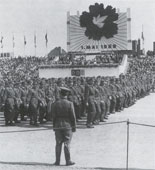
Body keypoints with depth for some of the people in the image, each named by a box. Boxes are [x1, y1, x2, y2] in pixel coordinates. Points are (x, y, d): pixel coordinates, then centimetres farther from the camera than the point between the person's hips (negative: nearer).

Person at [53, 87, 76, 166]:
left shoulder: (56, 103, -3)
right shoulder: (70, 103, -8)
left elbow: (54, 116, 1)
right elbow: (73, 116, -8)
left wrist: (54, 126, 9)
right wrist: (74, 127, 1)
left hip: (58, 126, 2)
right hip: (67, 125, -2)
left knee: (58, 144, 7)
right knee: (67, 144, 1)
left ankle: (57, 161, 11)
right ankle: (68, 161, 4)